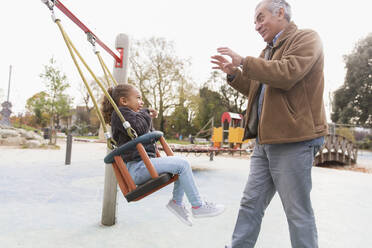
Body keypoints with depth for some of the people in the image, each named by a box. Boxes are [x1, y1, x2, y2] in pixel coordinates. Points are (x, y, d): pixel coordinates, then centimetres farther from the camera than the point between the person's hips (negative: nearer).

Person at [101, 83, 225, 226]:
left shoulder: (128, 114, 27)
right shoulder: (120, 113, -6)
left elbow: (148, 133, 31)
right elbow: (139, 129, -22)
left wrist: (148, 117, 15)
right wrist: (144, 114, -3)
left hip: (144, 163, 11)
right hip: (136, 167, -11)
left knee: (182, 164, 11)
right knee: (182, 164, -20)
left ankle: (177, 201, 8)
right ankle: (198, 206, -12)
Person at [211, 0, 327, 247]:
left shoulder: (306, 38, -3)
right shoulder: (269, 50, 22)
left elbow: (287, 74, -22)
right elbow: (256, 89, 24)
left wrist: (244, 61, -15)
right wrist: (234, 73, 10)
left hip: (293, 140, -8)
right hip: (265, 141, 8)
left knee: (298, 212, 3)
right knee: (251, 203, 12)